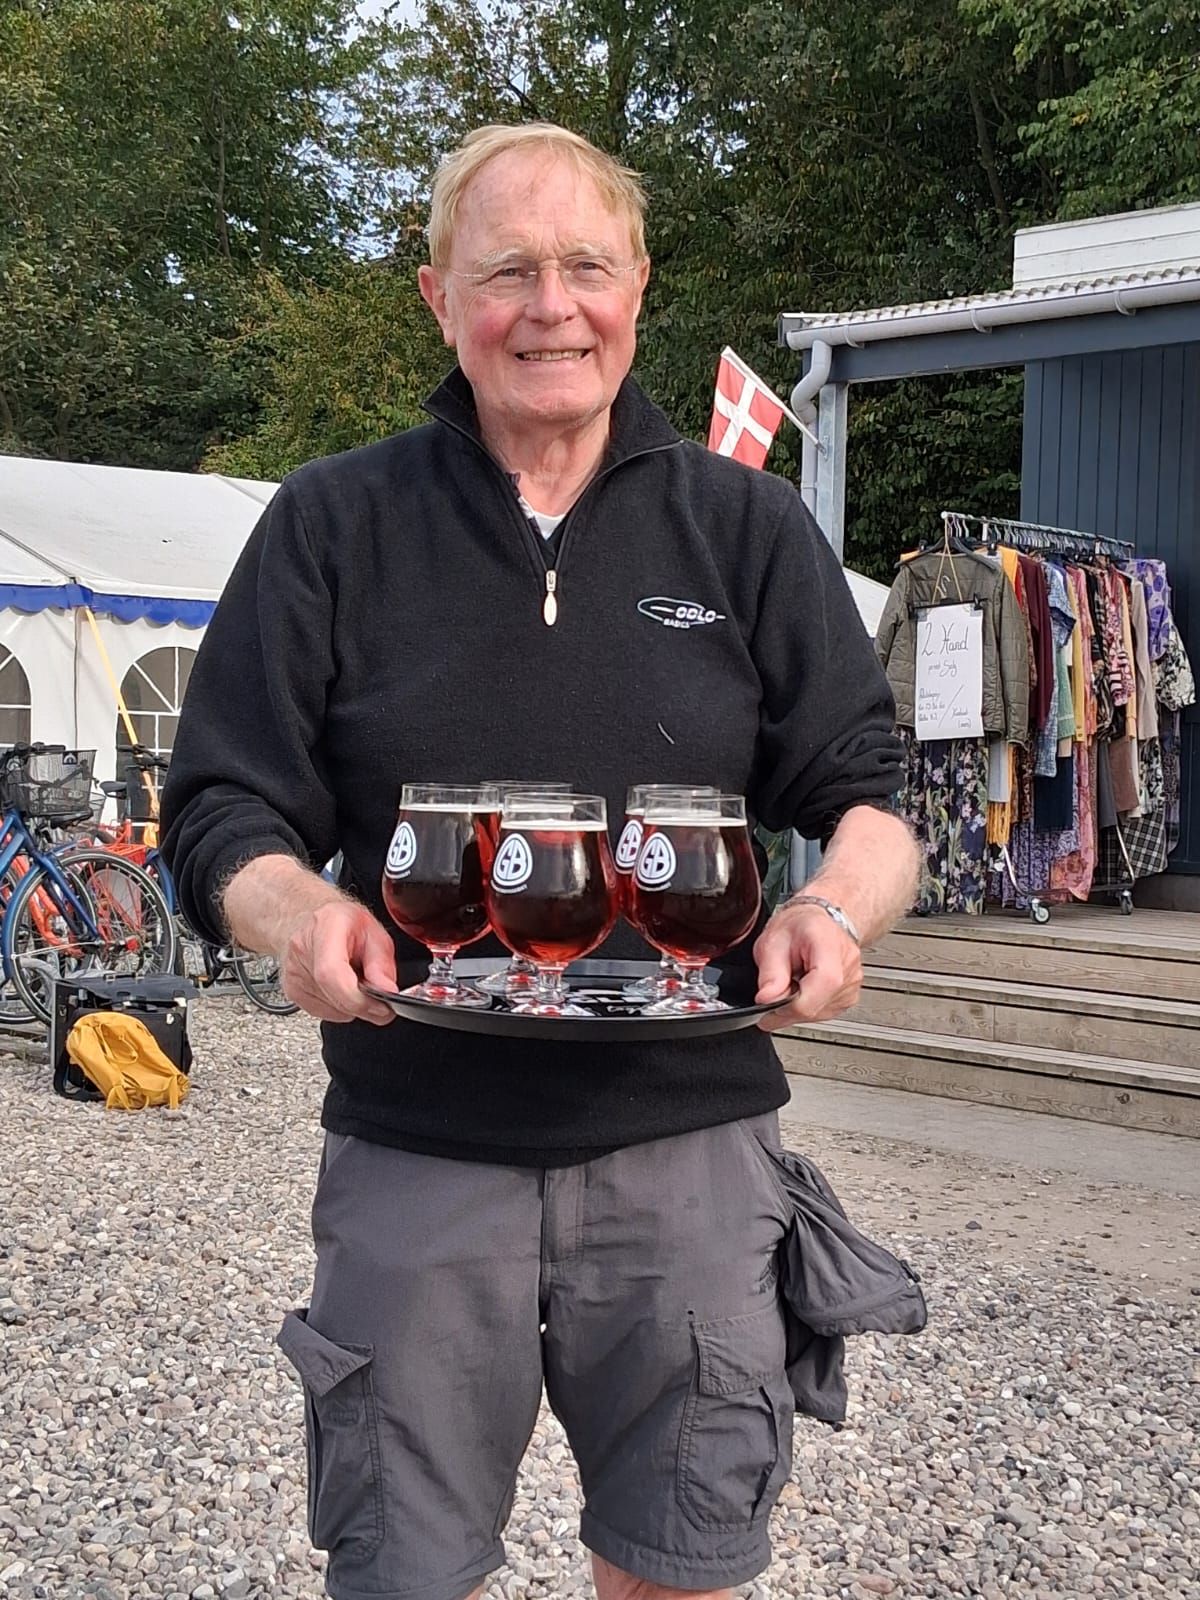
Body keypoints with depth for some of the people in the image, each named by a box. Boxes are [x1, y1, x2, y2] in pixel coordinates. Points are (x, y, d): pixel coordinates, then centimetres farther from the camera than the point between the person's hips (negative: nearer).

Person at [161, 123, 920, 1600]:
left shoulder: (748, 525, 6)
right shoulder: (330, 526, 4)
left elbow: (868, 793, 5)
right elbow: (220, 817, 2)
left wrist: (840, 908, -18)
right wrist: (297, 911, -20)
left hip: (688, 1142, 1)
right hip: (413, 1153, 0)